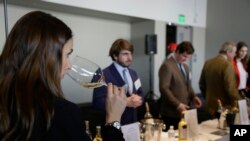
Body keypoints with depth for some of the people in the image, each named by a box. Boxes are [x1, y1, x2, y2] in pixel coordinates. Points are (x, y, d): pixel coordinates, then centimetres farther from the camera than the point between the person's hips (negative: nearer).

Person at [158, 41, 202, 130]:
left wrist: (193, 97, 4)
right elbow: (164, 88, -18)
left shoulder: (185, 67, 16)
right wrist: (177, 105, -22)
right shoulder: (167, 66, -13)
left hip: (185, 110, 8)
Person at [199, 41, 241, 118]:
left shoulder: (207, 63, 4)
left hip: (210, 106, 7)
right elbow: (231, 88, -21)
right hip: (225, 107, -7)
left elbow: (202, 84, 11)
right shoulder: (227, 65, -17)